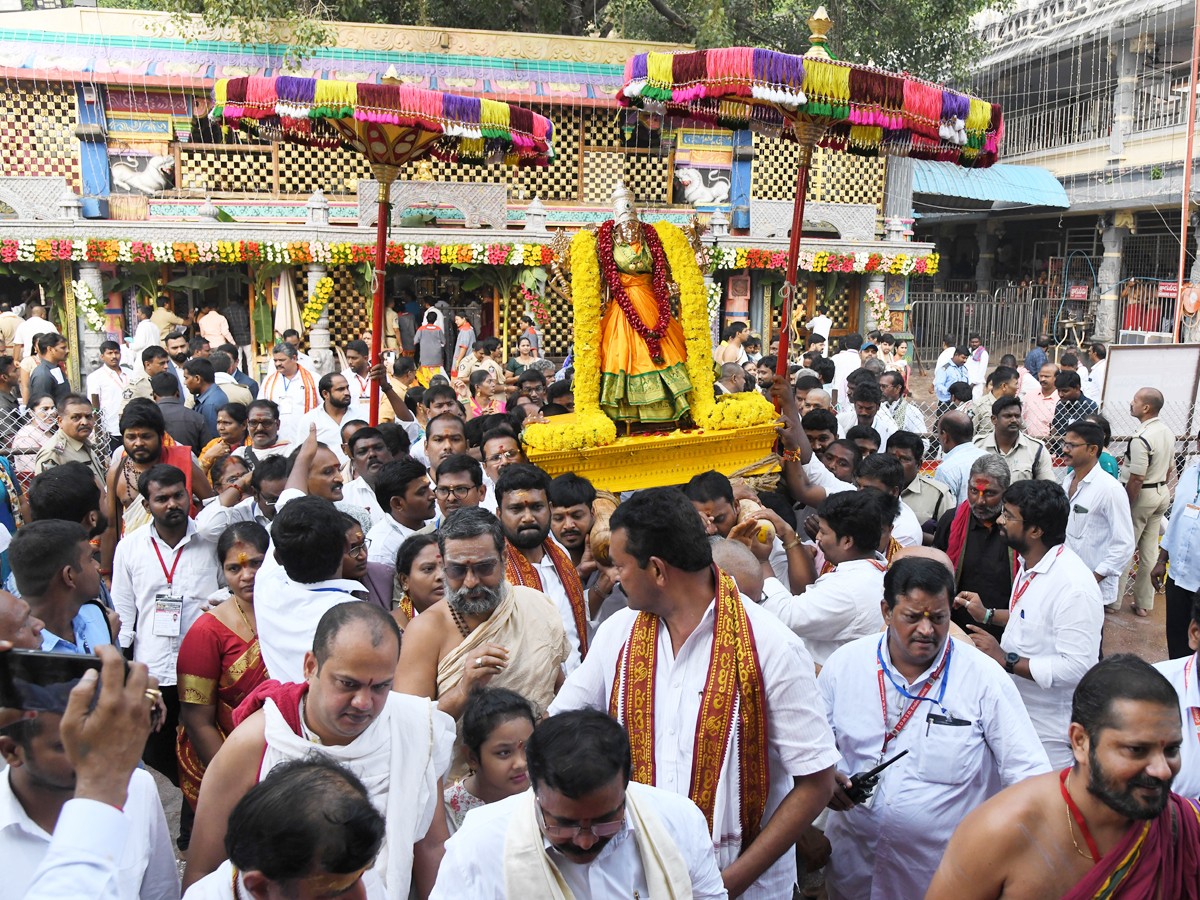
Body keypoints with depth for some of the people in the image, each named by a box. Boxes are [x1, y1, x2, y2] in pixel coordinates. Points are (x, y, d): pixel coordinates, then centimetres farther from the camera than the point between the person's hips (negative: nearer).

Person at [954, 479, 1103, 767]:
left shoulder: (1074, 586, -29)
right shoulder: (1029, 564, 2)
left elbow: (1077, 667, -31)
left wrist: (1006, 660, -28)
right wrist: (987, 615, 10)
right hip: (1018, 711, 9)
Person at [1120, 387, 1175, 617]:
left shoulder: (1141, 439, -25)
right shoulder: (1168, 432, 4)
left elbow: (1136, 480, -24)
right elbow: (1168, 469, 14)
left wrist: (1124, 506, -15)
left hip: (1142, 496, -8)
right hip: (1162, 494, 8)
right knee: (1150, 550, 13)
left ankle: (1114, 600, 12)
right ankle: (1144, 603, 21)